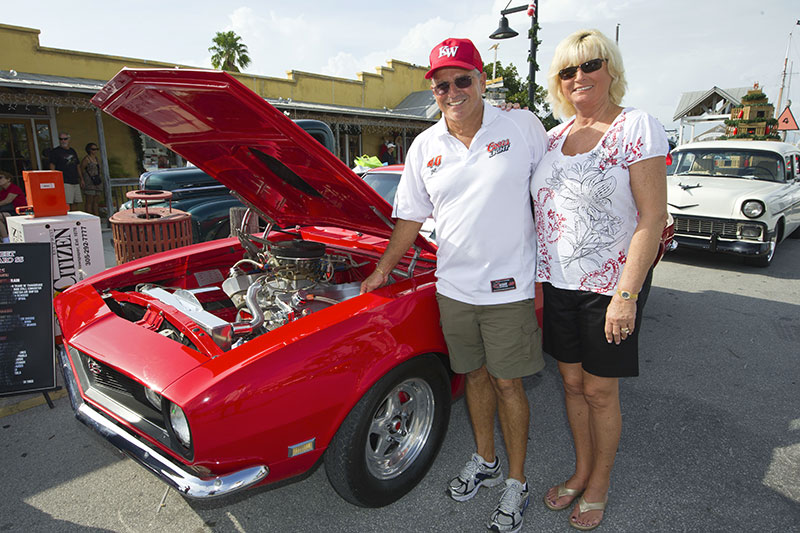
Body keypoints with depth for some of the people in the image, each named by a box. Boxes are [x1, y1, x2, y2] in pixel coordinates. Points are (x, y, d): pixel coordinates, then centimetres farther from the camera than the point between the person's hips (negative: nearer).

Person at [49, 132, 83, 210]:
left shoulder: (72, 151, 20)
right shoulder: (55, 151, 1)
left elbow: (77, 166, 25)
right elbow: (52, 167, -4)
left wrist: (81, 179, 22)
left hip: (75, 182, 7)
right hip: (64, 182, -7)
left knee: (75, 203, 7)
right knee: (66, 204, -15)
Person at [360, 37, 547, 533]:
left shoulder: (524, 127, -5)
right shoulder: (424, 147, 3)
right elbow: (411, 216, 12)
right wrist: (384, 268, 14)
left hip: (510, 287, -3)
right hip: (454, 287, 3)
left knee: (507, 382, 5)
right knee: (476, 375, 17)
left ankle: (518, 482, 26)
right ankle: (485, 460, 39)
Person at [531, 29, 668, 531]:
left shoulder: (638, 127, -9)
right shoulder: (554, 138, 9)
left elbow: (652, 218, -15)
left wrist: (626, 294, -20)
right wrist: (536, 278, 7)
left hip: (610, 286, -5)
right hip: (558, 283, 5)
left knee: (600, 392, 8)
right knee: (573, 382, 16)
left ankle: (600, 484, 31)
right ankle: (582, 470, 37)